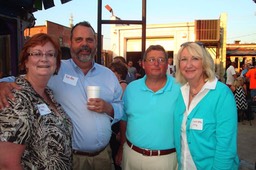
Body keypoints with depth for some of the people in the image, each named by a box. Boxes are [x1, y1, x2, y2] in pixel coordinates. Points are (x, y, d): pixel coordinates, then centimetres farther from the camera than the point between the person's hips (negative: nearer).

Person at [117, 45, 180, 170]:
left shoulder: (180, 90, -8)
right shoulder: (131, 88, 1)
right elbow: (124, 119, 9)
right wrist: (122, 148, 11)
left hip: (166, 158, -2)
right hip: (131, 154, 3)